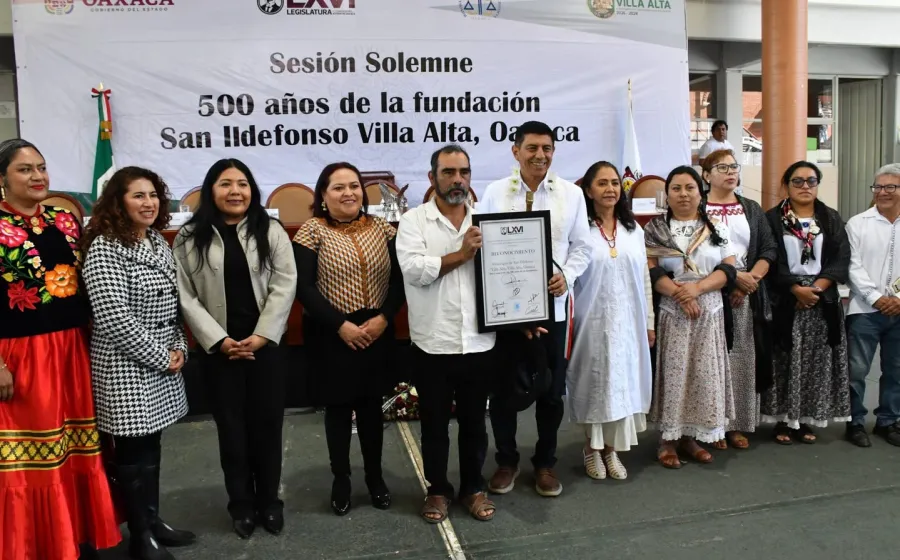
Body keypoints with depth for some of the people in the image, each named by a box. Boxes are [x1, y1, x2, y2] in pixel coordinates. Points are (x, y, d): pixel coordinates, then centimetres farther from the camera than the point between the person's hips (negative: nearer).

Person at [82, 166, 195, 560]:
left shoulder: (158, 242, 9)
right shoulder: (104, 248, -16)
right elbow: (113, 318, -22)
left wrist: (179, 348, 2)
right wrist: (160, 356, -15)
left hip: (163, 362, 8)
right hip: (125, 367, -7)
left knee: (151, 446, 17)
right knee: (133, 451, 5)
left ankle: (153, 521, 31)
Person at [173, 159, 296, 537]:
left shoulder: (271, 231, 1)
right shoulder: (190, 238, 0)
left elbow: (284, 285, -4)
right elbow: (185, 296, -3)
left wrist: (262, 336, -12)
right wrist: (220, 340, -11)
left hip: (265, 344, 0)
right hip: (218, 348, 0)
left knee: (268, 424, 7)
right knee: (231, 428, 9)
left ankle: (269, 502, 25)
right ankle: (242, 505, 25)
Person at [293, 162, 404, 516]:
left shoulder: (382, 228, 4)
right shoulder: (312, 231, -6)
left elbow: (399, 278, 1)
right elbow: (304, 288, -12)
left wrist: (384, 317, -13)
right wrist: (341, 325, -17)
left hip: (377, 333, 3)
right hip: (332, 335, -2)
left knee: (372, 404, 12)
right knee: (339, 407, 9)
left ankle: (375, 476, 29)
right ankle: (340, 479, 27)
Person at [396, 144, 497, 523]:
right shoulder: (414, 221, -3)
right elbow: (413, 269, -18)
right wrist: (461, 254, -15)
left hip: (479, 343, 3)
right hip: (433, 344, -2)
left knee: (474, 421, 16)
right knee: (434, 423, 13)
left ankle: (474, 488, 33)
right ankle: (438, 489, 31)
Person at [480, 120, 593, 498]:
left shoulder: (571, 194, 2)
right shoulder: (494, 193, 0)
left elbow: (582, 246, 4)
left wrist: (567, 276, -12)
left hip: (552, 304, 1)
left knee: (551, 388, 11)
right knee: (502, 385, 10)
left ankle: (545, 462, 31)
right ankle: (506, 460, 30)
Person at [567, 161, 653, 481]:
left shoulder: (633, 230, 9)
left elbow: (644, 278, 11)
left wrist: (649, 322, 10)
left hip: (626, 322, 5)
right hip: (592, 322, -4)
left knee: (622, 382, 9)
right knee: (594, 382, 5)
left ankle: (611, 448, 23)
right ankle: (592, 447, 24)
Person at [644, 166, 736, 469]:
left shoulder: (717, 228, 9)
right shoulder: (654, 229, 3)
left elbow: (728, 271, 1)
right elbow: (651, 272, -6)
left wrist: (697, 288, -15)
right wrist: (679, 294, -19)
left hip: (710, 314, 3)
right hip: (671, 314, -2)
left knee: (704, 374, 4)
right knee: (672, 374, -1)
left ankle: (692, 436, 17)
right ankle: (668, 439, 9)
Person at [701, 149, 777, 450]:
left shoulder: (752, 210, 14)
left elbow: (769, 250, 7)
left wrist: (749, 281, -8)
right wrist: (733, 275, -13)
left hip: (748, 297, 4)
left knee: (744, 360, 6)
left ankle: (739, 424, 16)